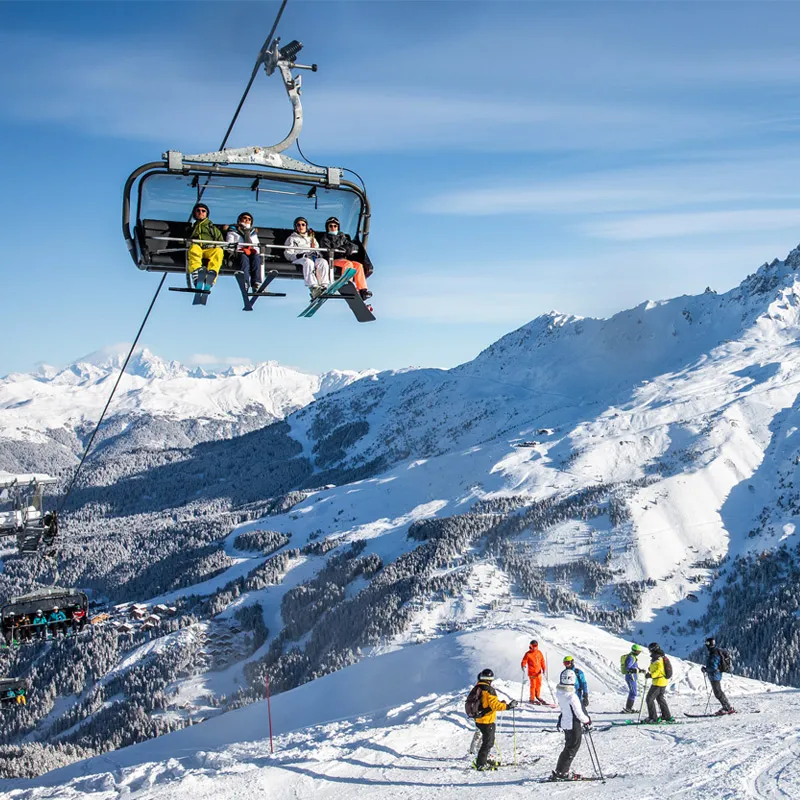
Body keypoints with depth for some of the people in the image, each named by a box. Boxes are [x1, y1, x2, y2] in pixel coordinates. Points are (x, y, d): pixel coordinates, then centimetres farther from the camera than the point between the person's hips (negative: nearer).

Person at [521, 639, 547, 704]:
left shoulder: (539, 652, 5)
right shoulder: (528, 654, -8)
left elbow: (542, 661, 10)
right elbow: (524, 661, -7)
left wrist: (544, 668, 0)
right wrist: (523, 666, -26)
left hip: (539, 672, 5)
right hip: (532, 673, -5)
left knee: (539, 684, 15)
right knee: (533, 685, -2)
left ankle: (538, 696, 34)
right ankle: (532, 699, 9)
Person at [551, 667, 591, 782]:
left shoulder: (559, 693, -2)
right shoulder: (572, 697, -28)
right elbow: (579, 713, -22)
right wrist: (587, 721, -1)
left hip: (565, 722, 8)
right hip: (574, 726, -8)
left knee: (569, 747, 20)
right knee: (571, 749, 4)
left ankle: (563, 771, 26)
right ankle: (561, 773, 7)